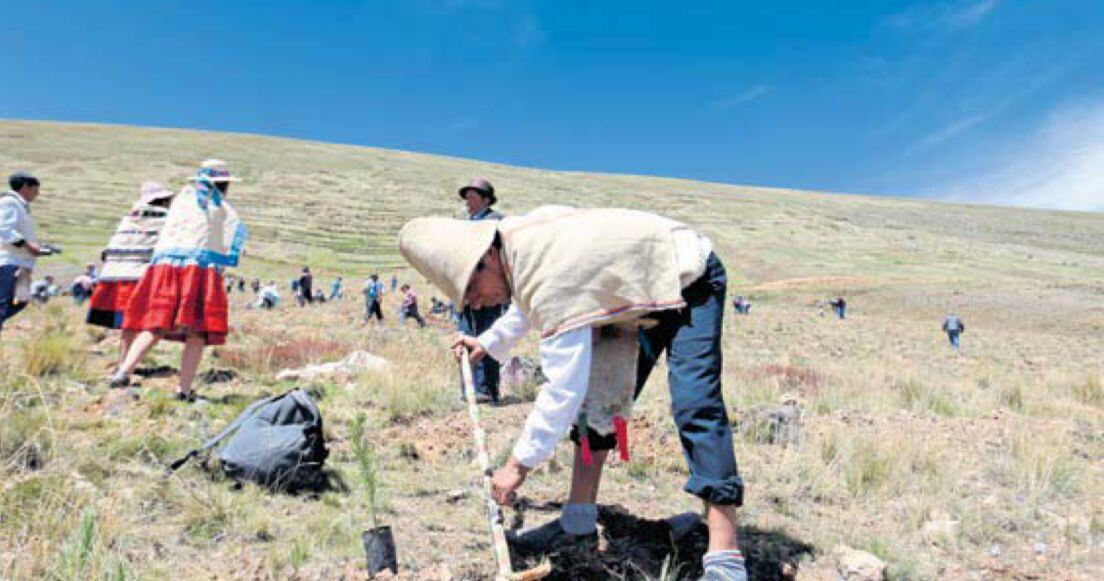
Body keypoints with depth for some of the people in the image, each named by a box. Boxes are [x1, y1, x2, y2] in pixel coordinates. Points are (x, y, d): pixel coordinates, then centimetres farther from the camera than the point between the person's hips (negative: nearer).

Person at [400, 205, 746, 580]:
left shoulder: (549, 274, -36)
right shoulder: (517, 237, -7)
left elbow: (564, 387, -36)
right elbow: (532, 302, 18)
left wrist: (518, 464, -29)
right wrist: (488, 342, 15)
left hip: (690, 279, -9)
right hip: (643, 291, 9)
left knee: (695, 406, -23)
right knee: (598, 395, 4)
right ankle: (578, 522, 11)